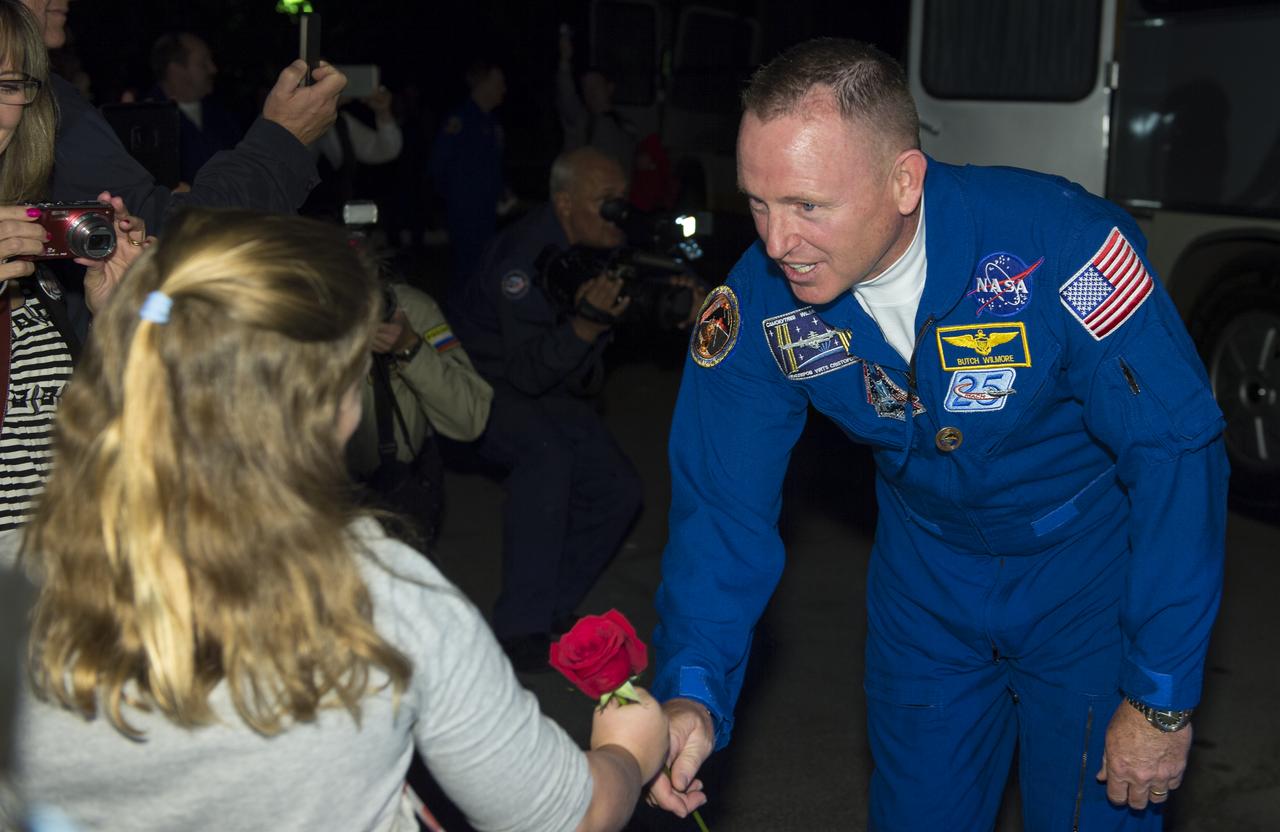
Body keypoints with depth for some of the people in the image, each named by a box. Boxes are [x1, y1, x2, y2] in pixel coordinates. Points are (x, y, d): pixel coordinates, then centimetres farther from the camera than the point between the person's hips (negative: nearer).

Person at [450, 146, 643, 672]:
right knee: (546, 452, -35)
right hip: (486, 388, -8)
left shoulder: (604, 247, -5)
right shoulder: (526, 254, -28)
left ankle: (550, 610, 8)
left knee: (618, 491, -4)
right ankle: (520, 629, -30)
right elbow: (527, 372, -32)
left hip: (554, 395, 8)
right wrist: (589, 320, -45)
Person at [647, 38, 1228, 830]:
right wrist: (693, 691, -30)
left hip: (1089, 566, -3)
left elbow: (1178, 455, -25)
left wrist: (1163, 698, -21)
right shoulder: (758, 303, -20)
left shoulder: (1054, 244, -32)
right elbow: (724, 502, -14)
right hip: (928, 577, 3)